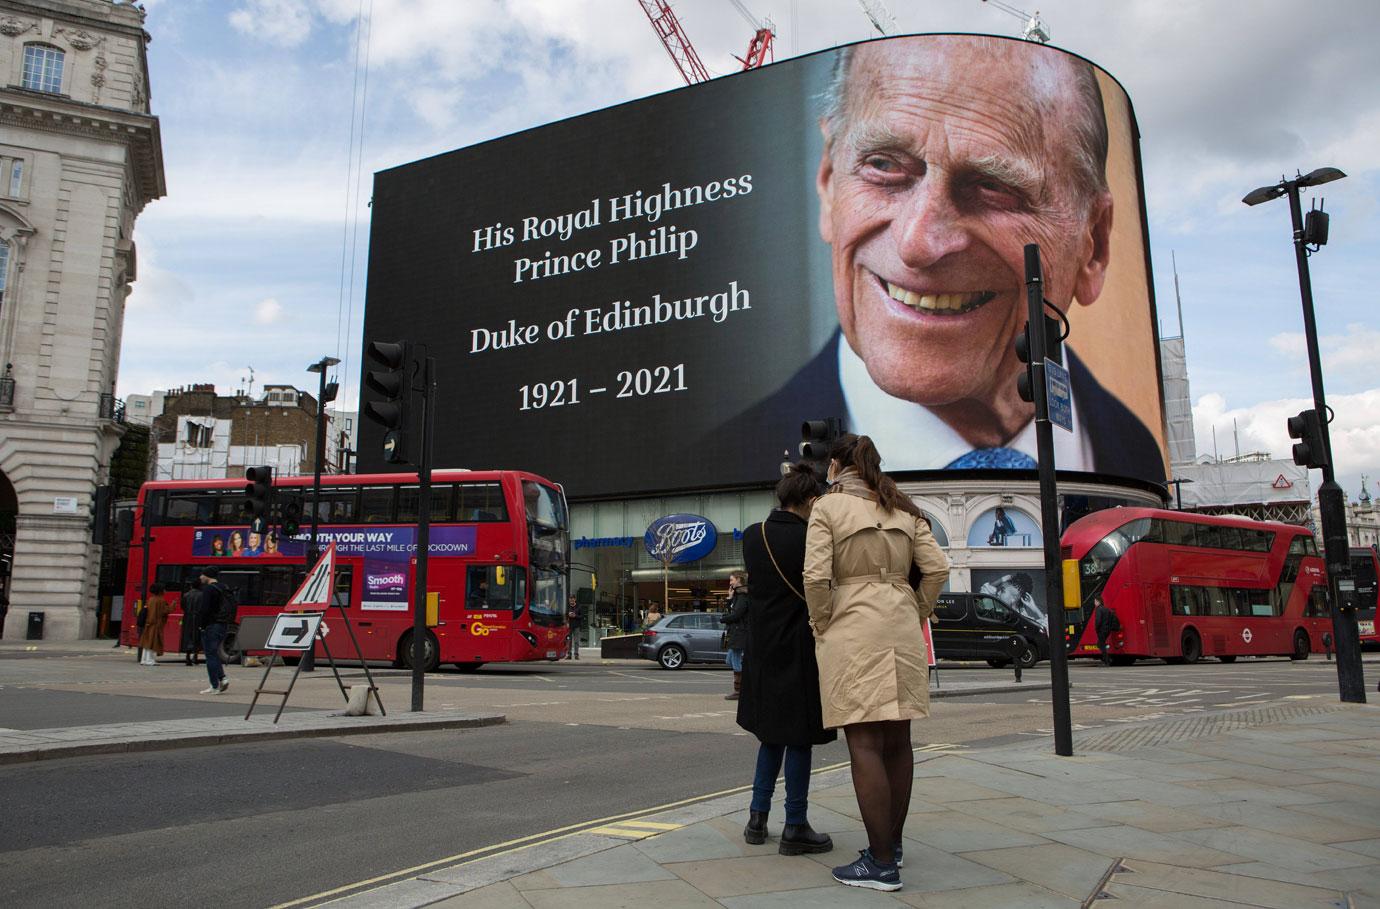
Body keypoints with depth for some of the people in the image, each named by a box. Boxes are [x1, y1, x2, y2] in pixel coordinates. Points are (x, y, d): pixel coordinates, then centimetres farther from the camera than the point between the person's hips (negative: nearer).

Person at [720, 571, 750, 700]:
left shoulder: (743, 596, -14)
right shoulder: (738, 595, 18)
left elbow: (736, 615, -20)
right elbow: (731, 610, 16)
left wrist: (723, 619, -5)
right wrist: (730, 598, 5)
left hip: (739, 633, -10)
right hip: (734, 633, 10)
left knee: (736, 662, -5)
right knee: (731, 661, 14)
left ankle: (738, 691, 0)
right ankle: (740, 689, 18)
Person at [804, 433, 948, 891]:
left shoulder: (828, 506, -3)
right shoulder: (904, 509, 12)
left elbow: (816, 577, -12)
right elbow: (937, 569, 4)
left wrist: (822, 627, 0)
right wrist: (916, 615, 13)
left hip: (853, 629, -6)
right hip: (902, 626, 6)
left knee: (864, 743, -4)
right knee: (896, 739, 13)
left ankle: (882, 863, -1)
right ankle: (892, 843, 26)